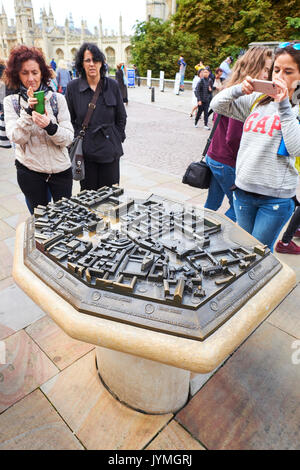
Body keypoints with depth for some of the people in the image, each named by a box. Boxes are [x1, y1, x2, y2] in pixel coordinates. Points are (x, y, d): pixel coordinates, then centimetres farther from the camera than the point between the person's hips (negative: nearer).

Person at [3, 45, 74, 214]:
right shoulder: (11, 101, 0)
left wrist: (50, 126, -27)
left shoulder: (57, 99, -2)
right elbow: (16, 138, -12)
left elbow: (69, 138, -8)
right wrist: (28, 111, -23)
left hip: (60, 169, 0)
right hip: (29, 171, 0)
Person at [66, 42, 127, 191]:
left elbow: (121, 117, 9)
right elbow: (69, 119, 6)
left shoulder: (112, 85, 3)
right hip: (85, 151, 0)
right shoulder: (73, 87, 0)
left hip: (110, 151, 1)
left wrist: (117, 139, 6)